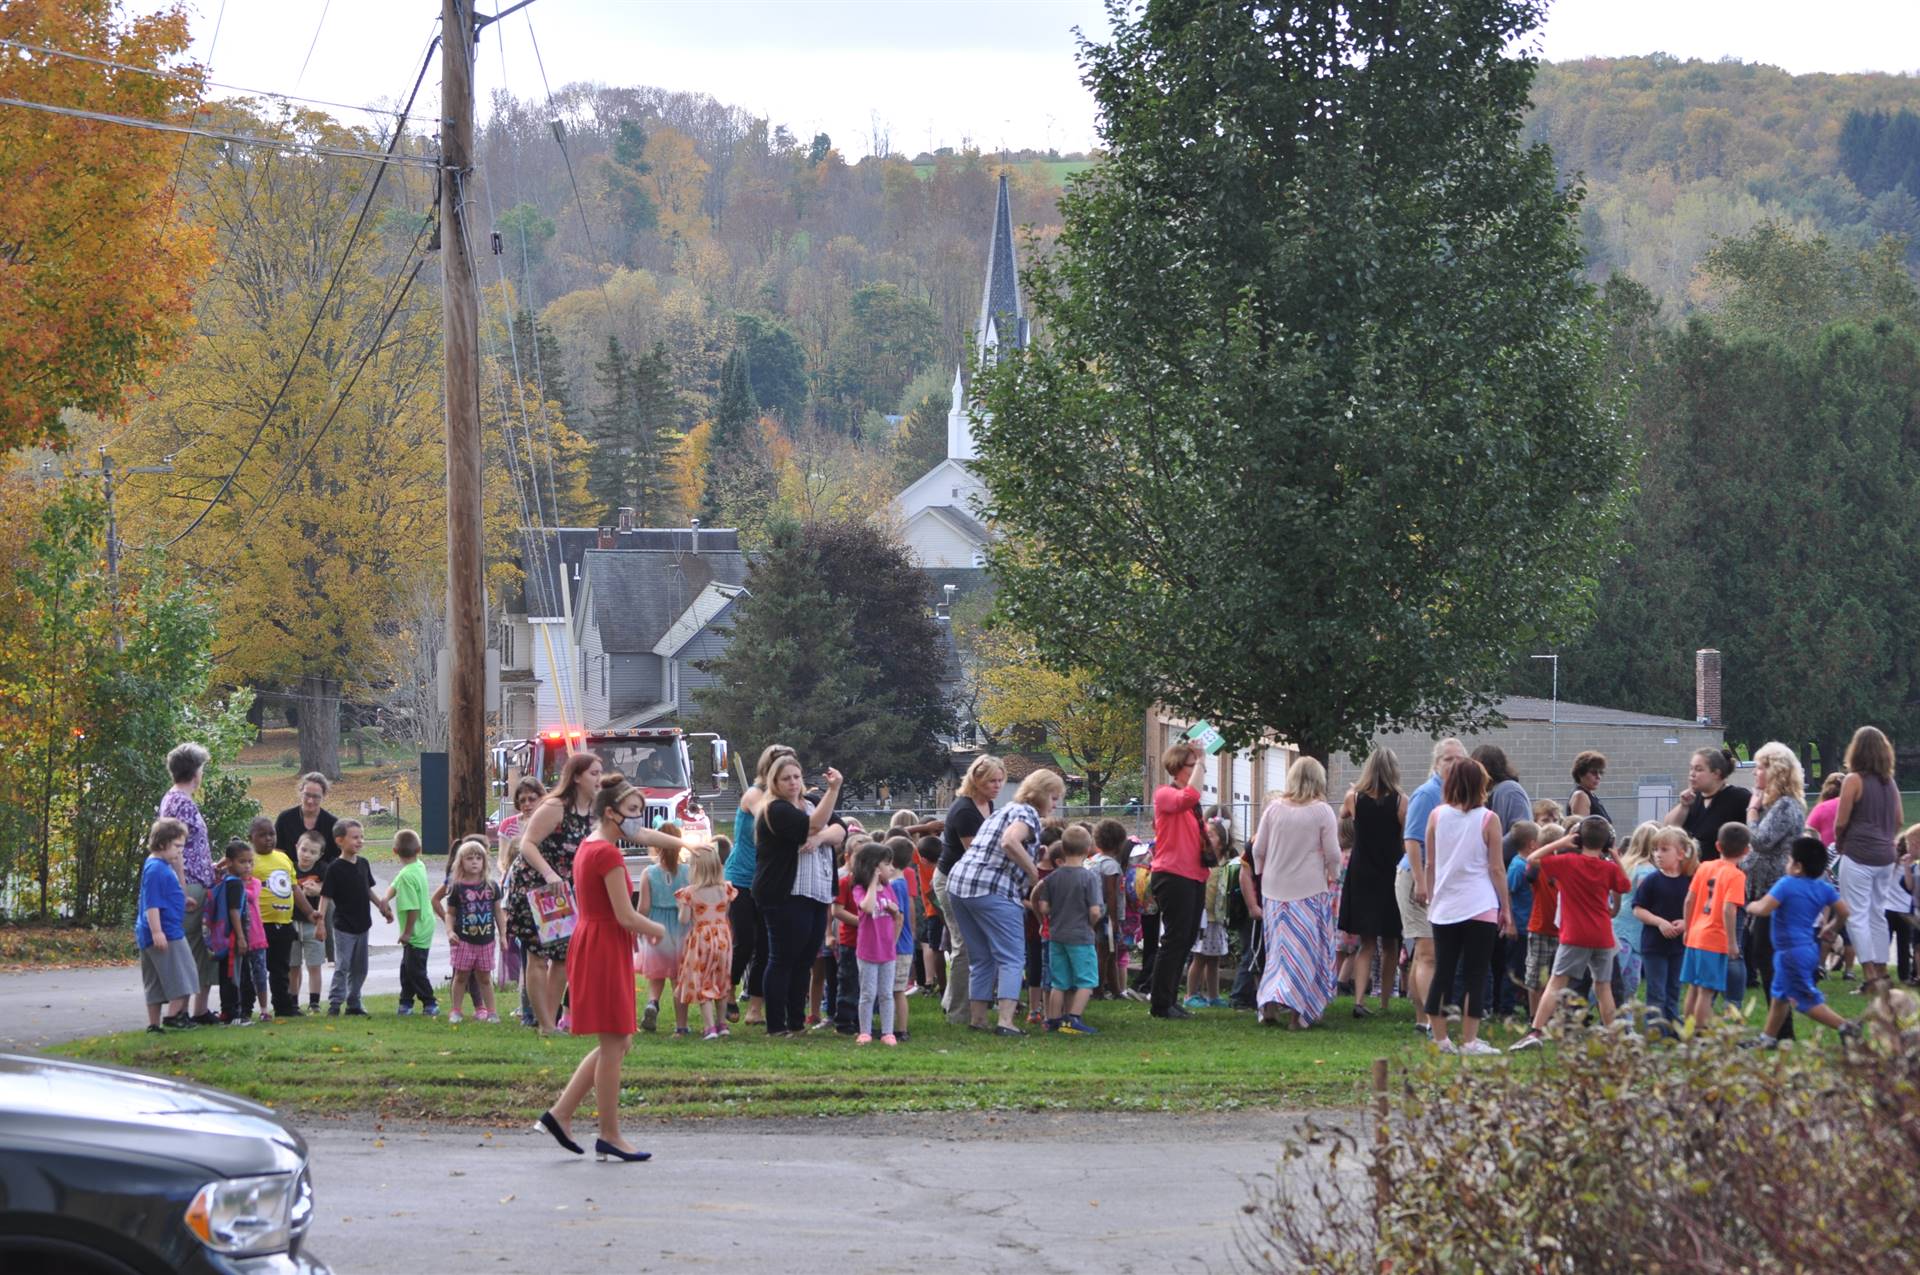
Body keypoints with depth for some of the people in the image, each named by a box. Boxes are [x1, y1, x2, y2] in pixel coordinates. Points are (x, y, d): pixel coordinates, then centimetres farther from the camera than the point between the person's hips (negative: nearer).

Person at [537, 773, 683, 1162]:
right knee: (613, 1045, -3)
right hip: (605, 950, -10)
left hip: (589, 943, 10)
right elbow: (625, 917, -18)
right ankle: (609, 1137, 2)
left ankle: (560, 1114, 12)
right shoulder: (608, 854, -17)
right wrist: (657, 930, 0)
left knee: (616, 1043, 14)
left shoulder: (588, 847, 13)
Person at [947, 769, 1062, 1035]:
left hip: (958, 883, 9)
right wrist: (1034, 873, -11)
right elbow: (1009, 842, -21)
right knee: (1012, 959, -7)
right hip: (993, 890, -9)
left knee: (981, 959, 16)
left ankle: (977, 1018, 16)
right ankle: (1005, 1021, -18)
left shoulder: (1003, 811, 26)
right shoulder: (1027, 813, -3)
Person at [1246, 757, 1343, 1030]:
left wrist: (1260, 876, 23)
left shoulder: (1273, 808, 2)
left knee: (1280, 948, 13)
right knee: (1305, 949, 2)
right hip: (1311, 888, -3)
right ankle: (1298, 1013, -3)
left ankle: (1270, 1004, 2)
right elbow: (1332, 854, -5)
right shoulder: (1322, 811, -7)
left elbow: (1258, 850, 7)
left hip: (1275, 888, 3)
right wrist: (1333, 877, 14)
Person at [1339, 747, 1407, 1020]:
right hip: (1390, 876, -2)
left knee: (1366, 943, 6)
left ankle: (1359, 998, -12)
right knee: (1389, 944, 13)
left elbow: (1343, 814, 19)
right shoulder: (1400, 801, -10)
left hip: (1360, 875, 2)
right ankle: (1385, 1002, 18)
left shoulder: (1354, 797, -3)